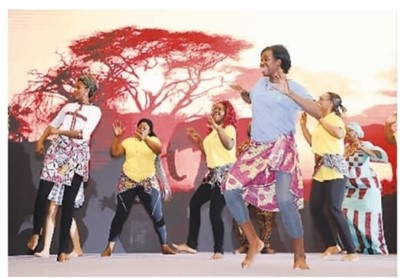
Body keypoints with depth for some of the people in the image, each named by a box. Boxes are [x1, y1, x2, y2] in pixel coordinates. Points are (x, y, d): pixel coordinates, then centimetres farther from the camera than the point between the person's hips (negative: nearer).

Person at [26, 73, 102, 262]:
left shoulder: (95, 111, 6)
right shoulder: (68, 107, 20)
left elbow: (84, 133, -7)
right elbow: (52, 125, 18)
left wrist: (60, 132, -12)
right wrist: (41, 140, 1)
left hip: (77, 155, -3)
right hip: (57, 150, 3)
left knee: (68, 202, -3)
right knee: (42, 193, -11)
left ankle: (62, 250, -2)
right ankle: (35, 233, 13)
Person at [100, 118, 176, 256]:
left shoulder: (153, 140, 3)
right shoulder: (128, 141, 7)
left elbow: (158, 150, -19)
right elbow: (114, 153, 1)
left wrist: (145, 138, -32)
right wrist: (116, 136, -8)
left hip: (148, 182, 0)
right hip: (127, 181, 1)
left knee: (157, 215, -2)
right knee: (120, 214, -1)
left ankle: (165, 246, 7)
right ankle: (109, 247, 3)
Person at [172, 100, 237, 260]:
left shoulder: (229, 128, -6)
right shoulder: (213, 132, 20)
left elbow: (229, 145, -27)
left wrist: (218, 127, -34)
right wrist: (198, 140, 15)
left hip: (225, 173, -9)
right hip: (214, 174, 10)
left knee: (215, 212, -12)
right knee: (194, 203, 9)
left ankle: (219, 250, -2)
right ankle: (191, 244, 14)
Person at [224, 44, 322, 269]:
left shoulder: (294, 87, -7)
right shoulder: (261, 84, 11)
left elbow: (318, 112, -22)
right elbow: (251, 99, 34)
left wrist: (288, 93, -28)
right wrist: (242, 92, 10)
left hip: (282, 148, -6)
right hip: (257, 148, 6)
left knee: (284, 199, -20)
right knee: (230, 189, -6)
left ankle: (300, 255, -4)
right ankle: (254, 242, 7)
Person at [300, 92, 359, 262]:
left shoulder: (334, 118, -7)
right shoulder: (321, 122, 19)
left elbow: (340, 134, -28)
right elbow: (313, 143, 23)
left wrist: (321, 119, -22)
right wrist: (303, 125, 16)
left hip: (334, 169, -9)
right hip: (320, 169, 9)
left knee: (333, 210, -15)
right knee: (315, 208, 5)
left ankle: (352, 252, -10)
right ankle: (332, 245, 17)